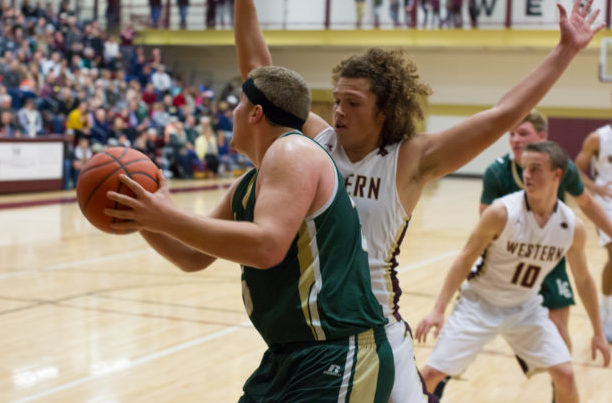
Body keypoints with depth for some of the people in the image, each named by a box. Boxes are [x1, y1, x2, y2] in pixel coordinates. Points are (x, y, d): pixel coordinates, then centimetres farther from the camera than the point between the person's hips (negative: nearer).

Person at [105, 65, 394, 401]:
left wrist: (167, 218, -25)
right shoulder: (246, 187, 14)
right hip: (288, 356, 9)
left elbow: (266, 247, -29)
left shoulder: (292, 152, -14)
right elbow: (193, 257, 20)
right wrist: (143, 220, 3)